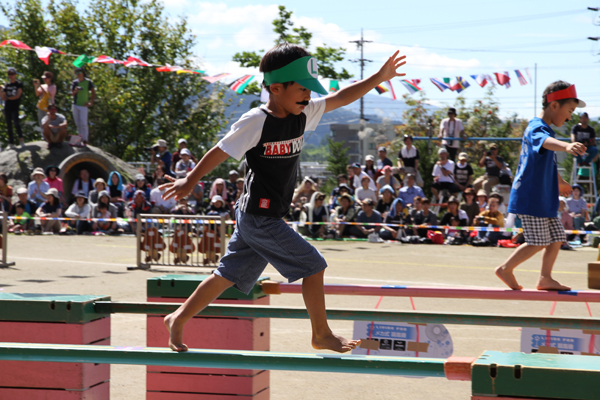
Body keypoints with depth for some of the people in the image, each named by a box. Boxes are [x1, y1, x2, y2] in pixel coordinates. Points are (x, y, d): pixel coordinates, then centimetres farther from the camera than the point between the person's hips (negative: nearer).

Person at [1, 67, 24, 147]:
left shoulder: (19, 84, 0)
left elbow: (17, 96, -8)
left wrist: (8, 98, 0)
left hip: (15, 107, -5)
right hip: (7, 108, 5)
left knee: (16, 122, -23)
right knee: (9, 125, 6)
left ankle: (21, 139, -16)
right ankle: (11, 143, 11)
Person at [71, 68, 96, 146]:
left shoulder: (88, 82, -2)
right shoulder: (75, 82, 9)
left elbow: (93, 93, 1)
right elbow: (71, 94, 12)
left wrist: (91, 103, -8)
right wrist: (75, 91, -11)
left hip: (84, 105, -5)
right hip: (75, 105, 5)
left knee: (83, 123, -9)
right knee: (78, 124, 8)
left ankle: (85, 140, -7)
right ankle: (80, 138, 17)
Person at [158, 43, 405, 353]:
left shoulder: (302, 114, 5)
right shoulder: (256, 121, -17)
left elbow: (340, 98, 10)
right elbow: (220, 152, -12)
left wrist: (379, 78, 2)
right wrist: (190, 182, -6)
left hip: (262, 218, 8)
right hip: (259, 218, -8)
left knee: (229, 276, 14)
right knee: (313, 265, -6)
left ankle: (179, 319, 24)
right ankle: (322, 335, 5)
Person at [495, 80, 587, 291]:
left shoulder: (544, 129, 17)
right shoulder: (537, 129, -17)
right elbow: (547, 142, -44)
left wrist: (559, 182, 51)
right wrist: (567, 146, -65)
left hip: (543, 197, 10)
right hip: (531, 197, -10)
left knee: (556, 239, 11)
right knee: (538, 243, -7)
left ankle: (545, 278, 20)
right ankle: (505, 268, 7)